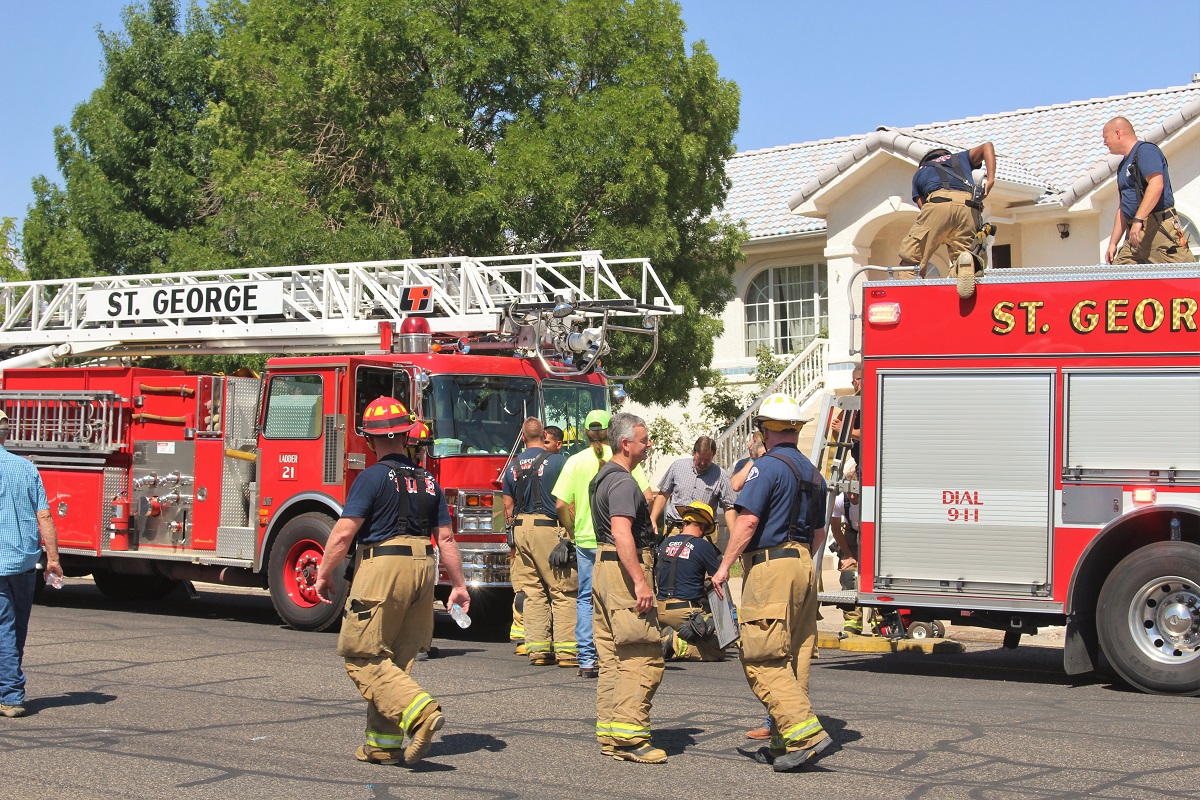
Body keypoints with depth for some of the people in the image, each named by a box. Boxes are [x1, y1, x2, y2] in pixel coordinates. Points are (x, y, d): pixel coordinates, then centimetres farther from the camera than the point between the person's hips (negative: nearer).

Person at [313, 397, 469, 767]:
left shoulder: (373, 477, -6)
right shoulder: (428, 481, 13)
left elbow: (343, 533, -11)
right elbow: (446, 537, 11)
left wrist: (324, 575, 1)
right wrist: (458, 584, 16)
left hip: (382, 568, -7)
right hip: (423, 570, 7)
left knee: (363, 657, -3)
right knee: (398, 660, 12)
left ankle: (419, 709, -19)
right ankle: (384, 743, 14)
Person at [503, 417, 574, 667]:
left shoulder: (512, 467, 12)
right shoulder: (558, 461, -4)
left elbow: (508, 507, 15)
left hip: (521, 530, 5)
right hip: (549, 528, -5)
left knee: (533, 591, 8)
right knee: (563, 590, -4)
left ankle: (538, 648, 7)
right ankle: (566, 650, -8)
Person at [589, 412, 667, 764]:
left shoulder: (604, 477, 19)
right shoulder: (623, 482, -15)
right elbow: (621, 533, -26)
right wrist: (640, 581, -30)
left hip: (604, 565, 11)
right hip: (626, 568, -11)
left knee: (613, 656, 11)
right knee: (644, 656, -11)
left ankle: (610, 735, 13)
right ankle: (629, 736, -15)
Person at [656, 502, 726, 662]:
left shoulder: (665, 543, 11)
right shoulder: (703, 546, -6)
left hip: (660, 611, 6)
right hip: (685, 612, -6)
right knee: (718, 651, 0)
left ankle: (664, 638, -1)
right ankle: (676, 645, -18)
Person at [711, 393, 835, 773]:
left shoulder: (768, 466, -9)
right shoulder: (812, 472, 16)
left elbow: (748, 520, -17)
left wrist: (724, 567, -13)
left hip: (770, 565, -9)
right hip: (803, 565, 9)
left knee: (762, 658, -8)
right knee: (795, 656, 10)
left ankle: (805, 733, -17)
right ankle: (787, 741, 13)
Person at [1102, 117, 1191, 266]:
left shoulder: (1145, 151, -5)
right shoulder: (1123, 166, 24)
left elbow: (1156, 185, -21)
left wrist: (1138, 220, -27)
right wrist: (1113, 243, 22)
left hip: (1159, 230, -9)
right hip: (1135, 235, 9)